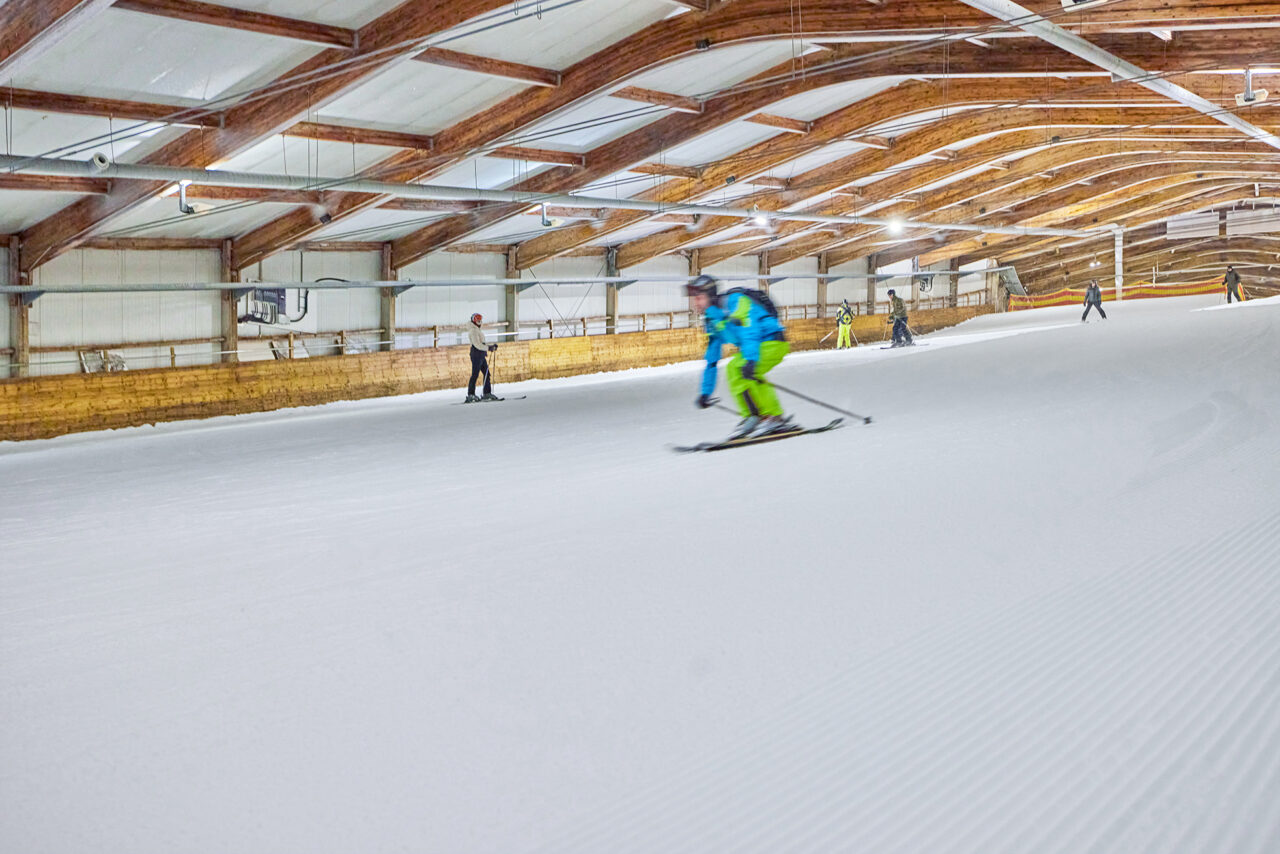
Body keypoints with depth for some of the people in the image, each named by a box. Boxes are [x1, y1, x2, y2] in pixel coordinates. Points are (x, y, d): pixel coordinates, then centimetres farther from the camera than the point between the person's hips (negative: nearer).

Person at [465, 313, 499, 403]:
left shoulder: (478, 330, 21)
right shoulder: (473, 330, -10)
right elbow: (477, 344, -19)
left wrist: (491, 346, 15)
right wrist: (488, 348, -21)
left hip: (481, 355, 10)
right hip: (476, 354, -10)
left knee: (486, 373, 8)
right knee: (475, 374, -10)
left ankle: (487, 393, 10)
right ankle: (470, 395, -10)